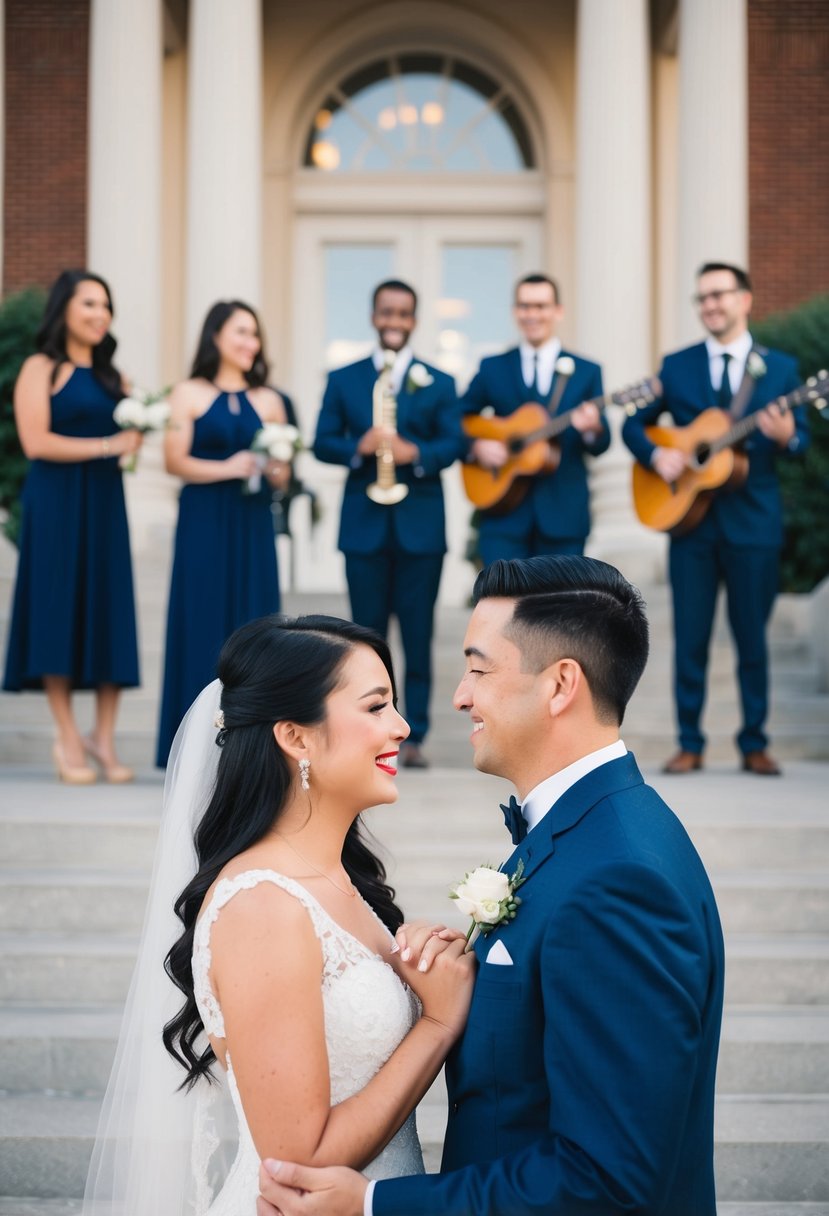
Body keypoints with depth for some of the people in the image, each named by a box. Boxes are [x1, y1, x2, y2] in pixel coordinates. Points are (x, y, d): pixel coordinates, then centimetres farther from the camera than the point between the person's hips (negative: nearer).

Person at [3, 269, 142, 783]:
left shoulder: (112, 376, 16)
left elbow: (129, 437, 18)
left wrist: (141, 427, -4)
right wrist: (107, 445, -14)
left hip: (105, 504, 6)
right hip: (56, 503, -6)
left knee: (109, 612, 2)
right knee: (59, 611, -3)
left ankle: (104, 738, 6)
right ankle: (69, 738, 2)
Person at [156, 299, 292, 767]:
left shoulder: (268, 401, 13)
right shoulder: (189, 395, 5)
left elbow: (283, 472, 13)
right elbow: (175, 461, -5)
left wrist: (276, 470, -9)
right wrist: (228, 469, -16)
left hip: (253, 526, 3)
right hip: (203, 523, -3)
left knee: (251, 622, 0)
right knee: (203, 623, -3)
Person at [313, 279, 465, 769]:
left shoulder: (438, 383, 7)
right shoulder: (344, 379, 9)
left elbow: (454, 444, -1)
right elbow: (323, 442, 4)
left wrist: (414, 452, -20)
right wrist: (358, 447, -16)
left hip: (421, 523, -1)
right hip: (364, 523, 1)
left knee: (418, 636, 2)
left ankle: (414, 737, 8)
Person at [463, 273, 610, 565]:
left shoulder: (587, 371, 7)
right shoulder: (492, 368, 8)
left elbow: (601, 445, 3)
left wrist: (594, 428, -19)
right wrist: (476, 446, -8)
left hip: (564, 513, 1)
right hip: (505, 511, 0)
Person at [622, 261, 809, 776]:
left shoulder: (780, 366, 7)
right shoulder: (677, 366, 8)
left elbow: (802, 439, 4)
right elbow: (634, 423, 12)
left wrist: (786, 436, -19)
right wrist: (656, 455, -8)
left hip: (755, 519, -1)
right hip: (691, 519, 1)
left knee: (753, 637, 4)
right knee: (690, 637, 2)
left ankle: (755, 744, 14)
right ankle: (690, 743, 10)